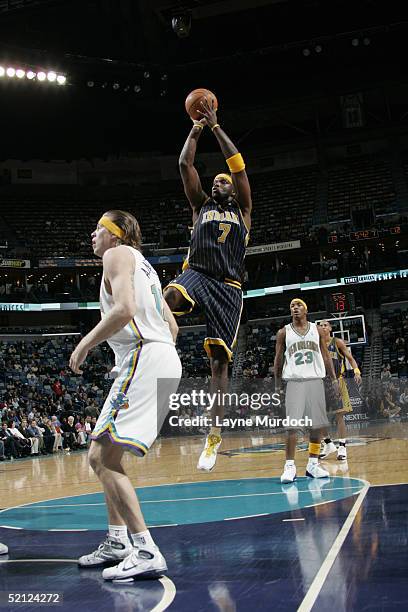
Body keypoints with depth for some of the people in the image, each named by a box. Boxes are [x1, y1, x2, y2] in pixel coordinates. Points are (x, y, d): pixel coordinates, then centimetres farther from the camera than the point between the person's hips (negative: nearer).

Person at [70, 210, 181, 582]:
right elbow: (172, 325, 26)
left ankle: (146, 552, -20)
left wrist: (85, 344, -9)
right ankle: (117, 543, 21)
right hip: (162, 360, 10)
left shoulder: (118, 254, -1)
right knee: (102, 456, 16)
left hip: (143, 359, -10)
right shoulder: (143, 264, 28)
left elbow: (124, 309, -19)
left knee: (104, 458, -15)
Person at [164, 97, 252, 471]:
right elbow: (185, 164, 14)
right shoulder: (201, 205, 22)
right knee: (170, 296, -40)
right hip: (196, 272, 1)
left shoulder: (242, 210, 18)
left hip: (228, 284, 0)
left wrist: (216, 127, 10)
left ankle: (215, 435, -1)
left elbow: (238, 163, 9)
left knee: (219, 359, -4)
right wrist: (196, 130, 17)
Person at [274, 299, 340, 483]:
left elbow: (325, 356, 11)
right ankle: (290, 466, -7)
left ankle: (313, 464, 13)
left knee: (317, 425, 3)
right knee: (292, 426, -9)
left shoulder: (317, 330, 10)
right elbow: (278, 359, 9)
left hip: (315, 380, 2)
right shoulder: (283, 333, 6)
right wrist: (277, 385, 6)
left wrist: (334, 379, 3)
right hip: (295, 382, -2)